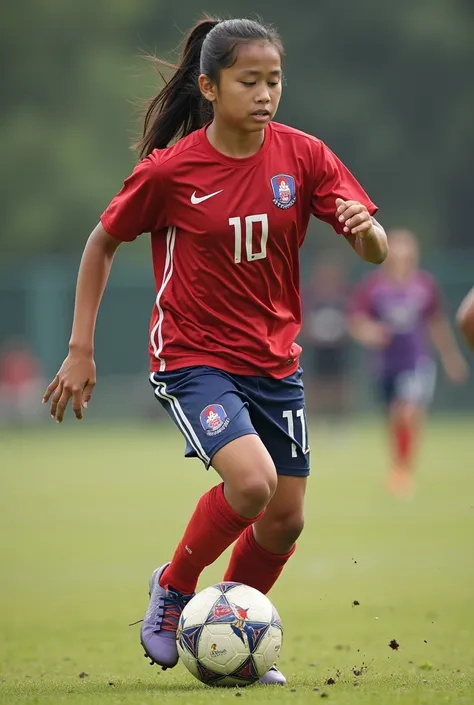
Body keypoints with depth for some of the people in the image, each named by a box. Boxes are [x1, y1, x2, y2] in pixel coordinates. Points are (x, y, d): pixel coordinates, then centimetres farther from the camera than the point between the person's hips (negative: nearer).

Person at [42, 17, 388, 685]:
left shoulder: (302, 155, -6)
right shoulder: (169, 169, -13)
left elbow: (376, 252, -6)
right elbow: (102, 243, 1)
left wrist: (364, 225, -31)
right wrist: (80, 351, -2)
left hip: (275, 360, 5)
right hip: (193, 359, -5)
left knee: (286, 521, 6)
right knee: (251, 481, -26)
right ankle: (173, 587, 1)